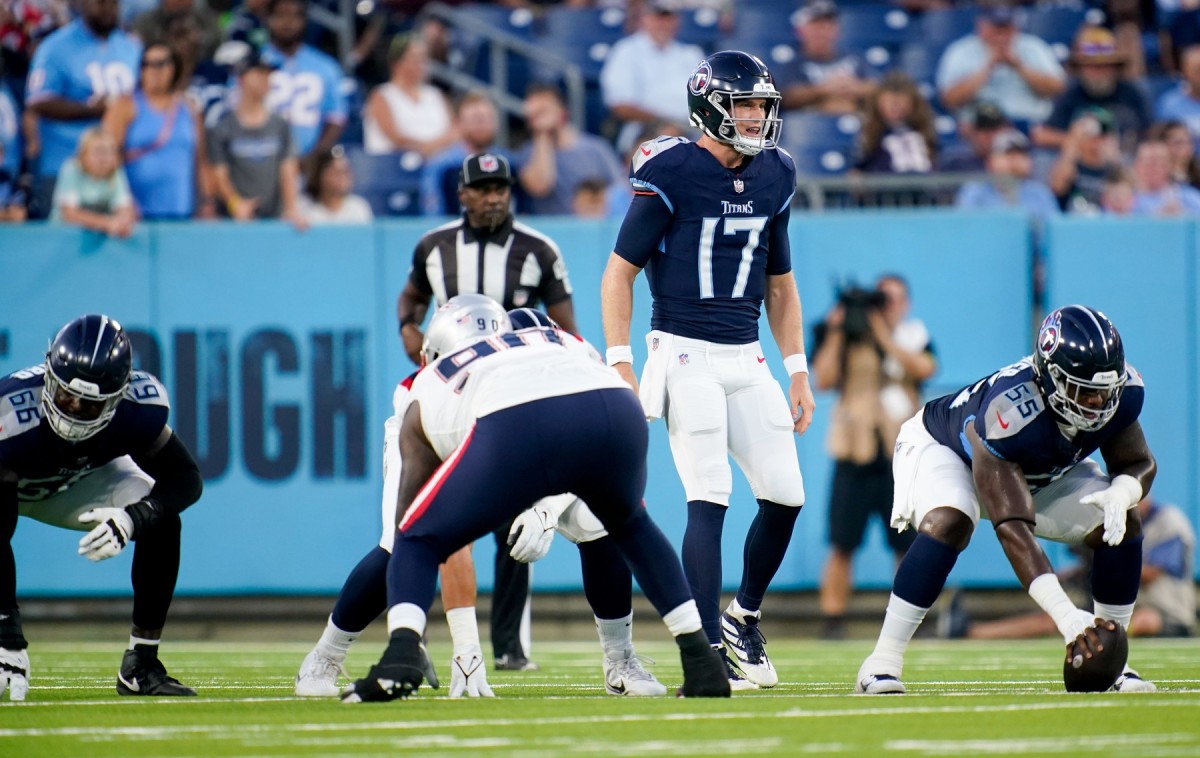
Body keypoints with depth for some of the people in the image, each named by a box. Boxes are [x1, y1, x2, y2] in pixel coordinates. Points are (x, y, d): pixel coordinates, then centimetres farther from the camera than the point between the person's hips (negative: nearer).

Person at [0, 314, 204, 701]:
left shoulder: (139, 404, -32)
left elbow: (185, 477, -21)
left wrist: (133, 518, -43)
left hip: (74, 482, 3)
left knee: (162, 521, -18)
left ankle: (140, 665, -8)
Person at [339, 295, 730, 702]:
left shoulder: (428, 391, 35)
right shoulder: (559, 343, 43)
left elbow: (408, 515, 36)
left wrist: (403, 635, 43)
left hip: (516, 426, -3)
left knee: (418, 543, 18)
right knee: (629, 524, 36)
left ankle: (401, 656, -8)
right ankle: (702, 662, 29)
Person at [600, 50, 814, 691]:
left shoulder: (773, 178, 9)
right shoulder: (671, 175, -9)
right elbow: (619, 274, -5)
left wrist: (798, 374, 15)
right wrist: (620, 368, -12)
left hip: (747, 360, 6)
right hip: (685, 355, -6)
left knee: (785, 496, 2)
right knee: (709, 500, -13)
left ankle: (744, 616, 25)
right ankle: (709, 653, -10)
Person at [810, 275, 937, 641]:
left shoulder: (914, 337, 10)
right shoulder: (847, 337, 6)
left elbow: (923, 369, -11)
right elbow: (824, 380, -7)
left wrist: (883, 333, -10)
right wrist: (835, 333, -9)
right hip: (855, 456, -1)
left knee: (909, 545, 3)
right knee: (842, 544, -5)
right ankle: (831, 621, -2)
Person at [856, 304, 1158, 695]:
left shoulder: (1122, 390, -28)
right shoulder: (1009, 411, -45)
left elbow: (1139, 463, -10)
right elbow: (1013, 528, -48)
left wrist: (1120, 493, -38)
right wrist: (1066, 616, -57)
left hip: (1042, 471, 6)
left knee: (1121, 525, -13)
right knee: (948, 524, -36)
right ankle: (882, 662, -29)